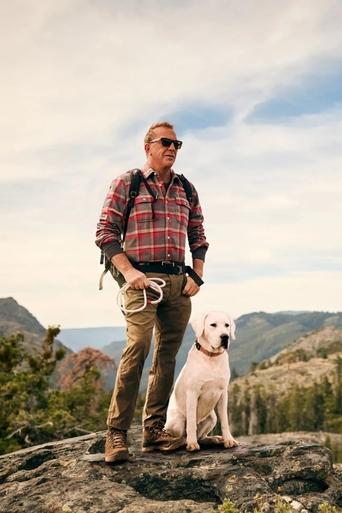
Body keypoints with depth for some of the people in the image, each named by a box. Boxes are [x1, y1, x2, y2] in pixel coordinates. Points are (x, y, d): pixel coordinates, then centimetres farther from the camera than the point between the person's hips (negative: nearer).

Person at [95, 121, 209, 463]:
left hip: (178, 281, 5)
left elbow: (198, 237, 19)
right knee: (137, 348, -17)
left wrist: (196, 276, 5)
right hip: (142, 279, -5)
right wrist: (128, 271, -12)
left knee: (167, 355, 4)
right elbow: (105, 231, -1)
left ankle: (154, 431, 12)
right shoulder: (126, 182, 4)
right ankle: (116, 433, -9)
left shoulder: (187, 189, 17)